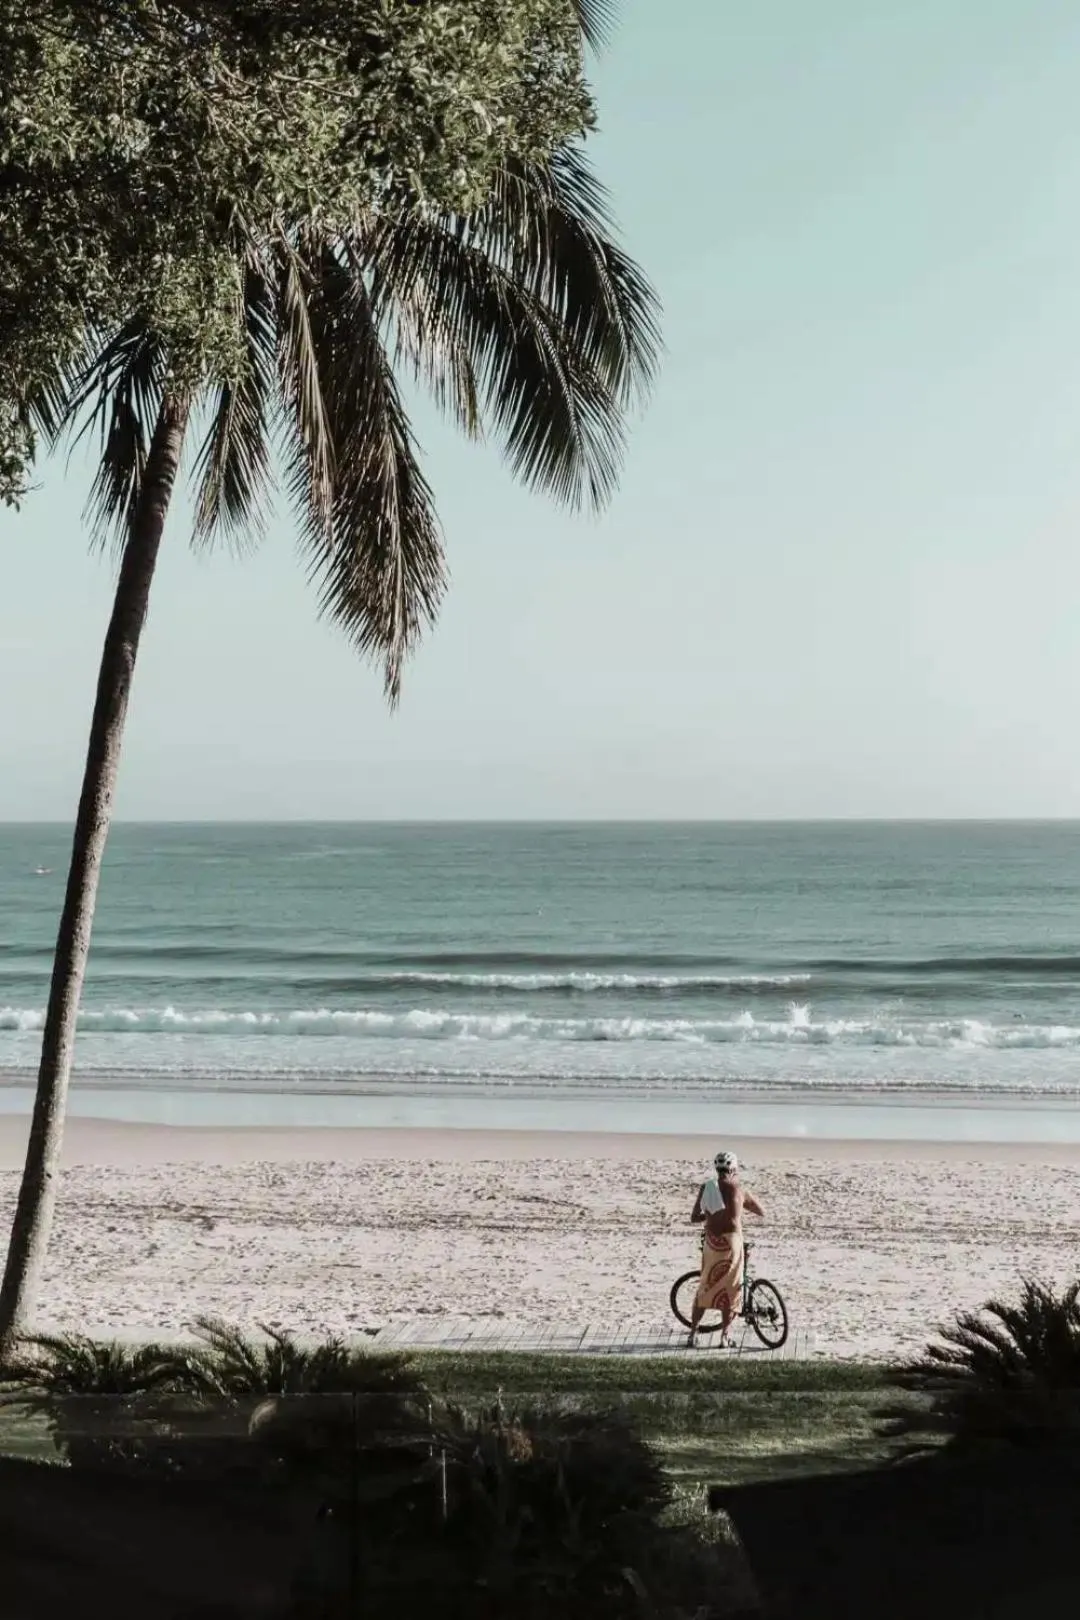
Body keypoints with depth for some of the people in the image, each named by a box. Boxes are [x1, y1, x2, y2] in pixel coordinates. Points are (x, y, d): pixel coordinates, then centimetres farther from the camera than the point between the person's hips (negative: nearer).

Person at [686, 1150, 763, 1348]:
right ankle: (725, 1335, 10)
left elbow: (695, 1218, 6)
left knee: (705, 1287, 14)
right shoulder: (738, 1189, -2)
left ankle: (693, 1333, 12)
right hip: (731, 1241, -3)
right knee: (729, 1288, 9)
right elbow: (761, 1211, 9)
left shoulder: (706, 1188, 4)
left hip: (711, 1241, 3)